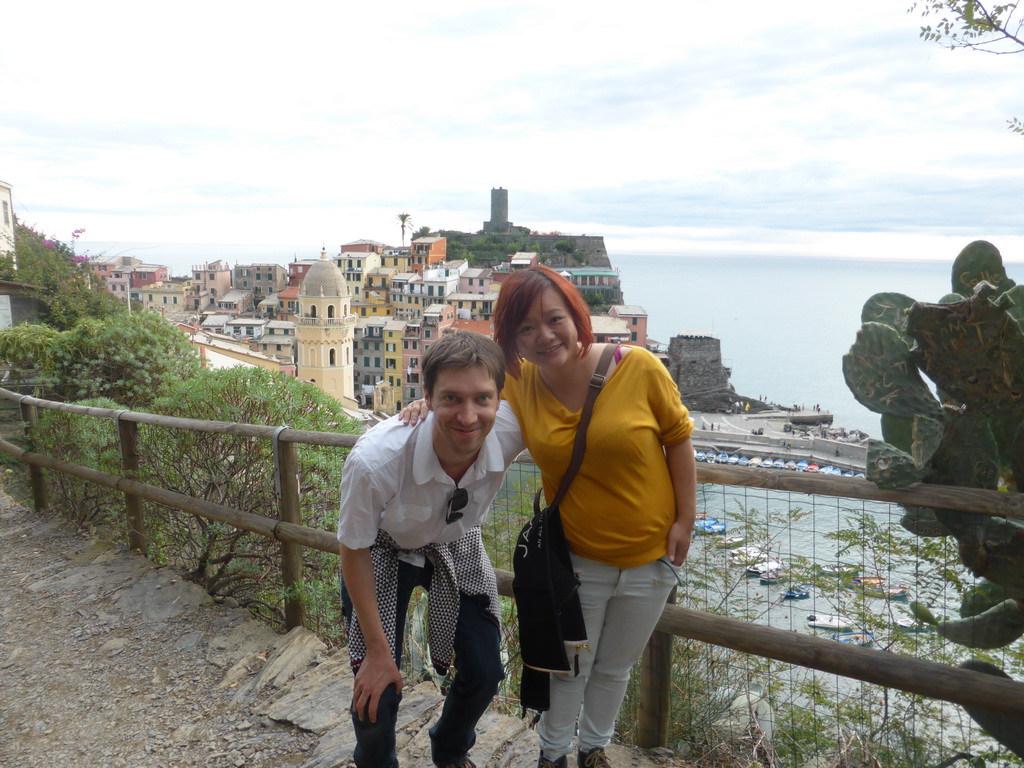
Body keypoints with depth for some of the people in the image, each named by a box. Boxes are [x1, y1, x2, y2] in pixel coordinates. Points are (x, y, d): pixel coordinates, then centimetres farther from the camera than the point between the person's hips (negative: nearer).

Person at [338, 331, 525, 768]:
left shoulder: (510, 432, -32)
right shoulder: (375, 460, -40)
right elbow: (355, 552, -20)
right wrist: (377, 650, -13)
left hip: (457, 547, 3)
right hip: (384, 551, -3)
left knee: (484, 674, 7)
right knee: (377, 692, -5)